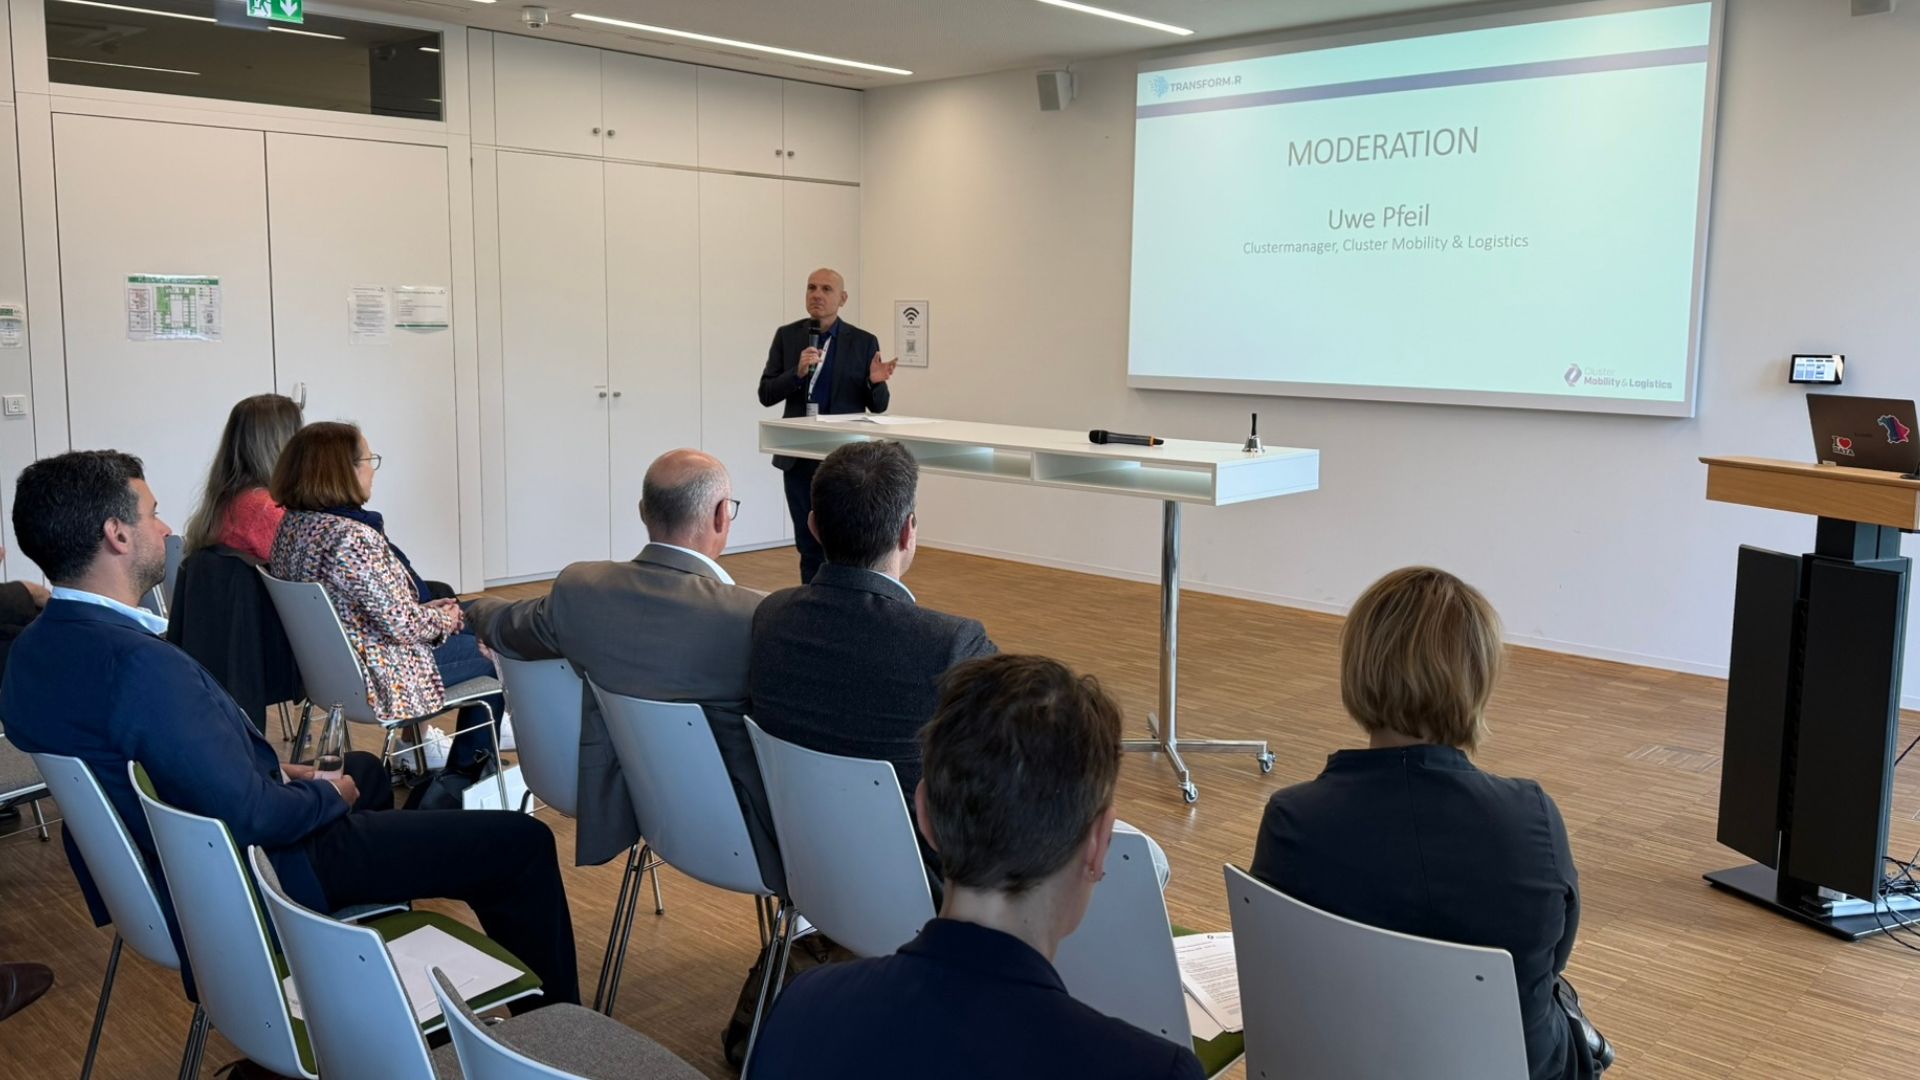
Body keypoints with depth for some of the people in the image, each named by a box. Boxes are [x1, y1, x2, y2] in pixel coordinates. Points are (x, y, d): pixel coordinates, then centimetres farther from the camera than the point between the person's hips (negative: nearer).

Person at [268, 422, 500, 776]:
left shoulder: (294, 523, 0)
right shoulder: (353, 537, -29)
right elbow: (402, 624, -25)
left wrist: (429, 609, 7)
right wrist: (444, 620, -5)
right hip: (383, 679, -9)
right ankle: (466, 773, 26)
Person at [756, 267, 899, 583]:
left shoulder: (864, 342, 1)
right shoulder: (787, 336, 5)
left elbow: (878, 406, 3)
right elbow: (766, 394, 0)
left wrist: (877, 382, -19)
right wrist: (797, 372, -16)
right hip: (800, 456, 2)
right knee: (809, 544, 8)